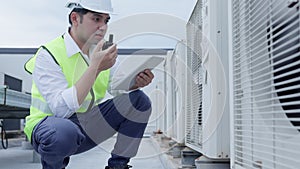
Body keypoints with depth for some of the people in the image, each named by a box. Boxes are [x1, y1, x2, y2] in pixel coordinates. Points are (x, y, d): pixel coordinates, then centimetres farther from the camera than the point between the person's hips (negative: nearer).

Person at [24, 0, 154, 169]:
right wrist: (95, 68, -32)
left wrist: (135, 83, -21)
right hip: (49, 124, -6)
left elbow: (119, 88, 3)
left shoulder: (100, 51, 5)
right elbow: (62, 109, -29)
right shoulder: (48, 54, -18)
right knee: (64, 132, -42)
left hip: (86, 125, 6)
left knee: (139, 100, -8)